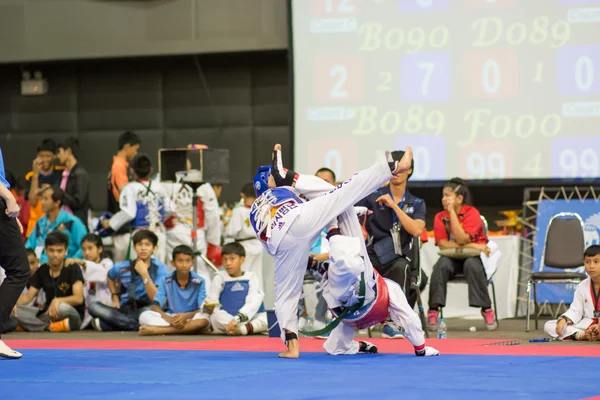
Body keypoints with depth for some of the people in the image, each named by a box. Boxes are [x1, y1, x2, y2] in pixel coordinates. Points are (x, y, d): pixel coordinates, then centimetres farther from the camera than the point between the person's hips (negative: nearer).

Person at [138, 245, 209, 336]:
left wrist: (186, 316, -27)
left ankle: (157, 330, -33)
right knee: (144, 316, -25)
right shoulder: (166, 281, 0)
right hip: (170, 318, 1)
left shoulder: (199, 282, -3)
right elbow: (155, 306, -5)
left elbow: (203, 309, -7)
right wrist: (168, 318, -26)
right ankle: (189, 328, -31)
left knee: (203, 320, -36)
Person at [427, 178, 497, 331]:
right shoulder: (440, 217, -2)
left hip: (473, 256, -2)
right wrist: (471, 246, -20)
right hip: (452, 257, 2)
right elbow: (443, 244, -13)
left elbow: (461, 239, -24)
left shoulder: (472, 213, -10)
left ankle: (487, 310, -25)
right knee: (441, 265, -31)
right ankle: (433, 310, -24)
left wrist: (452, 211, -23)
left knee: (472, 264, -36)